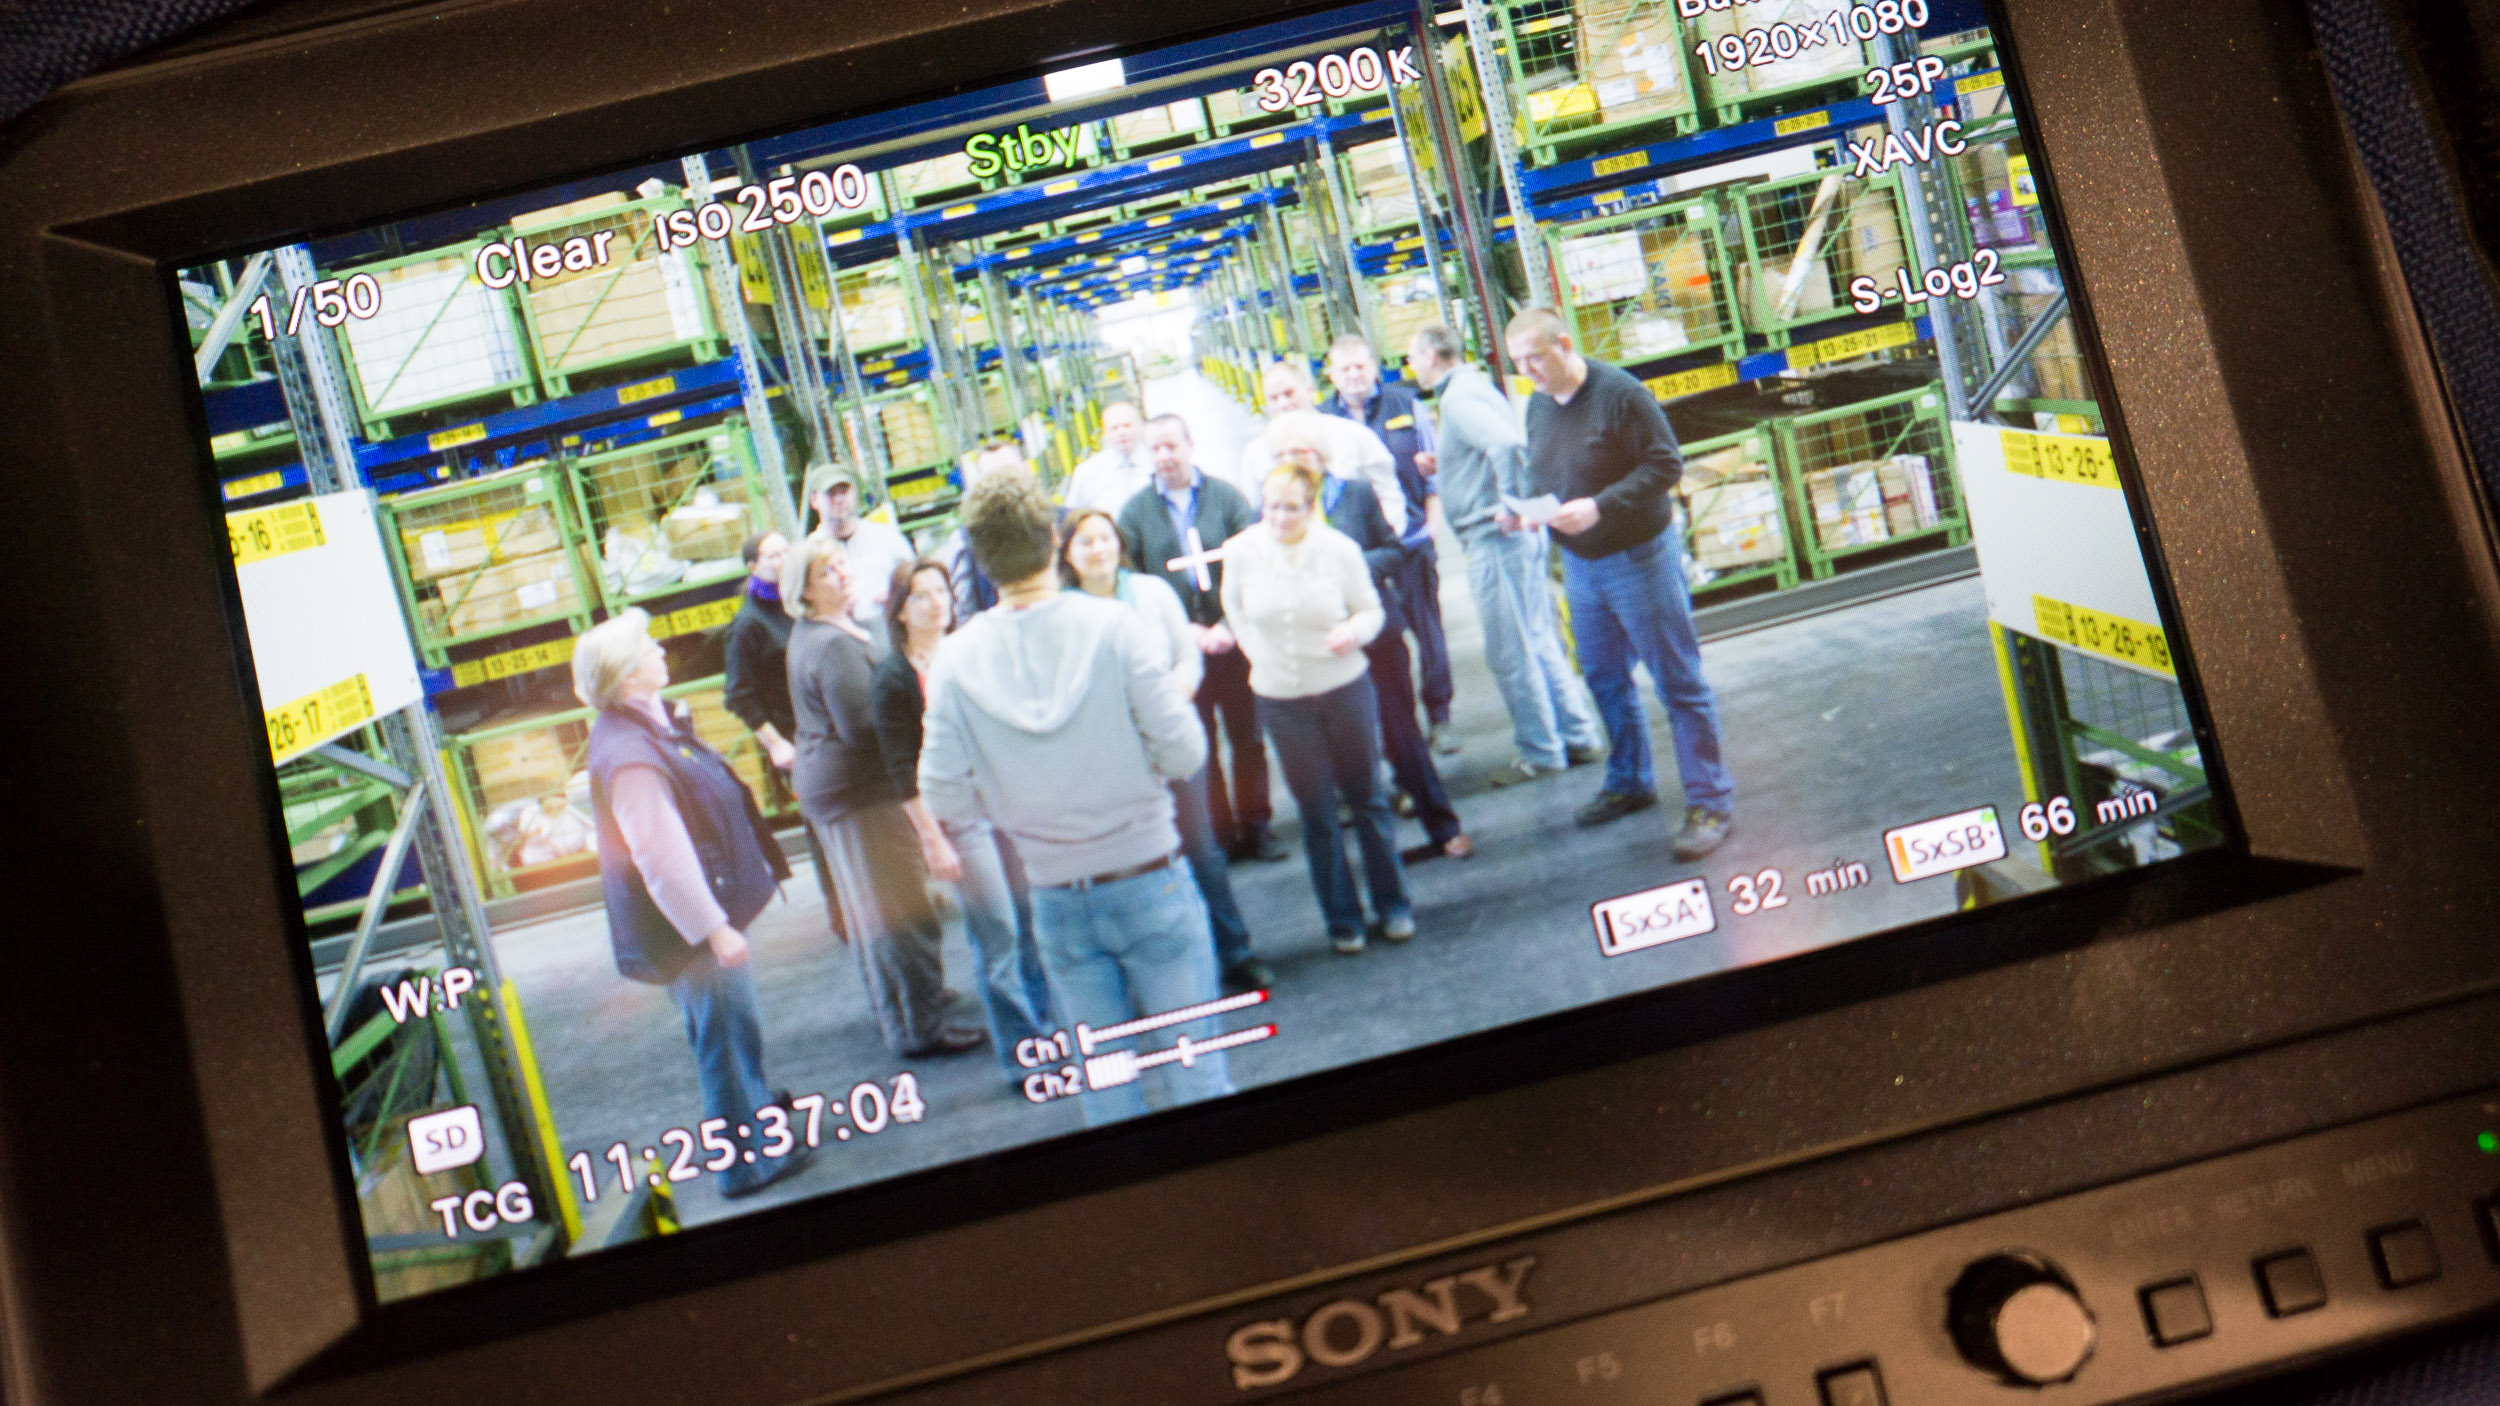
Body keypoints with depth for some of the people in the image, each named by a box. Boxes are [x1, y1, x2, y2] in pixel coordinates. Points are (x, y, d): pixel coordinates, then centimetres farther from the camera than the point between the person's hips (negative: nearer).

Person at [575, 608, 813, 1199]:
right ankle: (747, 1160, 14)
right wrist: (713, 928, -28)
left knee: (729, 1026, 28)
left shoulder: (651, 725, 5)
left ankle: (757, 1105, 48)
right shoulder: (628, 755, -29)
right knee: (725, 1032, 1)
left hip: (708, 907, 10)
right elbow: (659, 856, -31)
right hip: (690, 923, -10)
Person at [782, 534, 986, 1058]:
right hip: (860, 788, -11)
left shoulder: (814, 633, 11)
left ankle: (895, 1004, 35)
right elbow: (863, 726, -27)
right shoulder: (834, 645, -22)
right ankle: (918, 1028, 0)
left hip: (825, 780, 11)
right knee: (899, 910, -5)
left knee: (867, 904, 21)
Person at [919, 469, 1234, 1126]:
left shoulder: (957, 659, -8)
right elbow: (1184, 753, -13)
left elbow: (945, 800, -5)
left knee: (1106, 1080, 13)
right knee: (1191, 1063, 8)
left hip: (1058, 900, 2)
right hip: (1148, 881, -2)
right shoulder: (1113, 627, -13)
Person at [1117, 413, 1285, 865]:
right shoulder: (1135, 511, 2)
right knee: (1198, 746, 5)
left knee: (1248, 737, 9)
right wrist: (1181, 629, -13)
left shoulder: (1225, 496, 1)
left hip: (1232, 641, 0)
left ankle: (1255, 826, 22)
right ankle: (1219, 834, 14)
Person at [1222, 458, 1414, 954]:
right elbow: (1234, 606, 11)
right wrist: (1257, 651, 2)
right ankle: (1343, 919, 21)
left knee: (1366, 797, 10)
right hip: (1280, 698, 1)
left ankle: (1393, 906, 25)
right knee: (1316, 810, 8)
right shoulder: (1245, 550, -8)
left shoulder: (1339, 548, -11)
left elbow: (1371, 609, -1)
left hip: (1345, 687, -1)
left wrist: (1355, 631, -22)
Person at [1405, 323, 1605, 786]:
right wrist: (1444, 466, 15)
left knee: (1510, 653, -1)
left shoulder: (1459, 398, -15)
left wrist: (1511, 505, -24)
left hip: (1494, 538, -10)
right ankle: (1577, 738, 22)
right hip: (1522, 535, 10)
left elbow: (1508, 444, -32)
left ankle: (1541, 754, 7)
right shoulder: (1473, 388, 16)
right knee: (1540, 643, 16)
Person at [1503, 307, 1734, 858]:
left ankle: (1710, 802, 4)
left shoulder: (1620, 393, -17)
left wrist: (1601, 506, -27)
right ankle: (1630, 784, 34)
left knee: (1678, 681, -2)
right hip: (1580, 564, 7)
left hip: (1639, 557, -7)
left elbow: (1666, 463, -18)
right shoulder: (1538, 405, 5)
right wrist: (1519, 508, -7)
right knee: (1605, 680, 18)